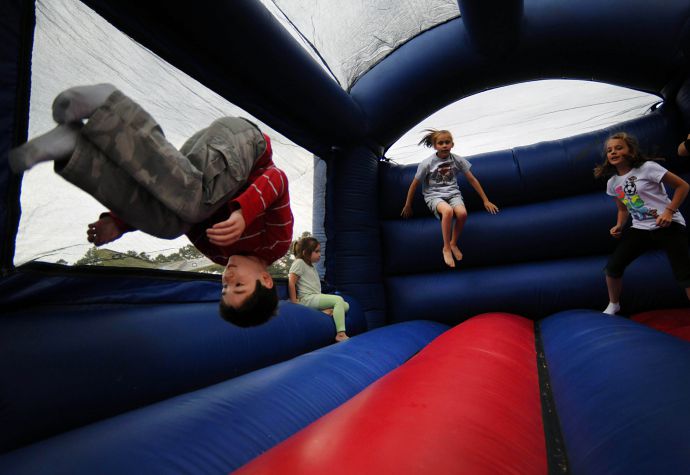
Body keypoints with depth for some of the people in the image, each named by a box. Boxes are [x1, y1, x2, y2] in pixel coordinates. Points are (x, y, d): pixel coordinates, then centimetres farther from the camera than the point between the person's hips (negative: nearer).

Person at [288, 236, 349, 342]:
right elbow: (291, 283, -12)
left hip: (316, 298, 9)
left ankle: (327, 312, -24)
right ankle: (340, 334, -31)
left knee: (345, 305, -1)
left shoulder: (311, 266, 26)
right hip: (307, 299, -9)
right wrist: (294, 302, -18)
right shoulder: (299, 262, -3)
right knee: (338, 299, -24)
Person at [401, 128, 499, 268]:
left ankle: (454, 244, -2)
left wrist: (486, 201, 7)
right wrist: (408, 206, 6)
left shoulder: (457, 160, -1)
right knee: (448, 211, -36)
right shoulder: (427, 163, -9)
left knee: (462, 213, -30)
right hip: (434, 195, -3)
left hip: (453, 193, 3)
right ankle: (446, 248, -16)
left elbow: (472, 180, 5)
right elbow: (414, 184, 0)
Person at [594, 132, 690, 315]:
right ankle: (613, 305, 16)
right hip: (640, 229, 5)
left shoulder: (647, 168, -9)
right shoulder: (612, 183, 7)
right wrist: (619, 226, 2)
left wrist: (669, 211, -17)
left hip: (668, 225, -4)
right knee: (612, 267, -5)